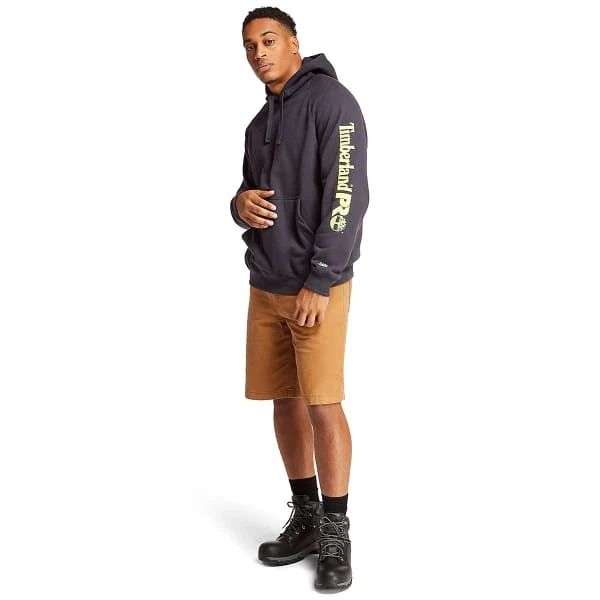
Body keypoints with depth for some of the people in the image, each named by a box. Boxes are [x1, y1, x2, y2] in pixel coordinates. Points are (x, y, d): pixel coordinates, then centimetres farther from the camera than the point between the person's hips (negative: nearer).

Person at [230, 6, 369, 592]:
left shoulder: (331, 100, -8)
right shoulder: (260, 122, 17)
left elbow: (347, 198, -16)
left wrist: (319, 283, -19)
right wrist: (240, 204, -4)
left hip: (318, 285, -7)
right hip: (265, 284, 7)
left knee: (322, 405, -6)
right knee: (285, 402, 10)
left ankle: (335, 534, 6)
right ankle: (304, 520, 22)